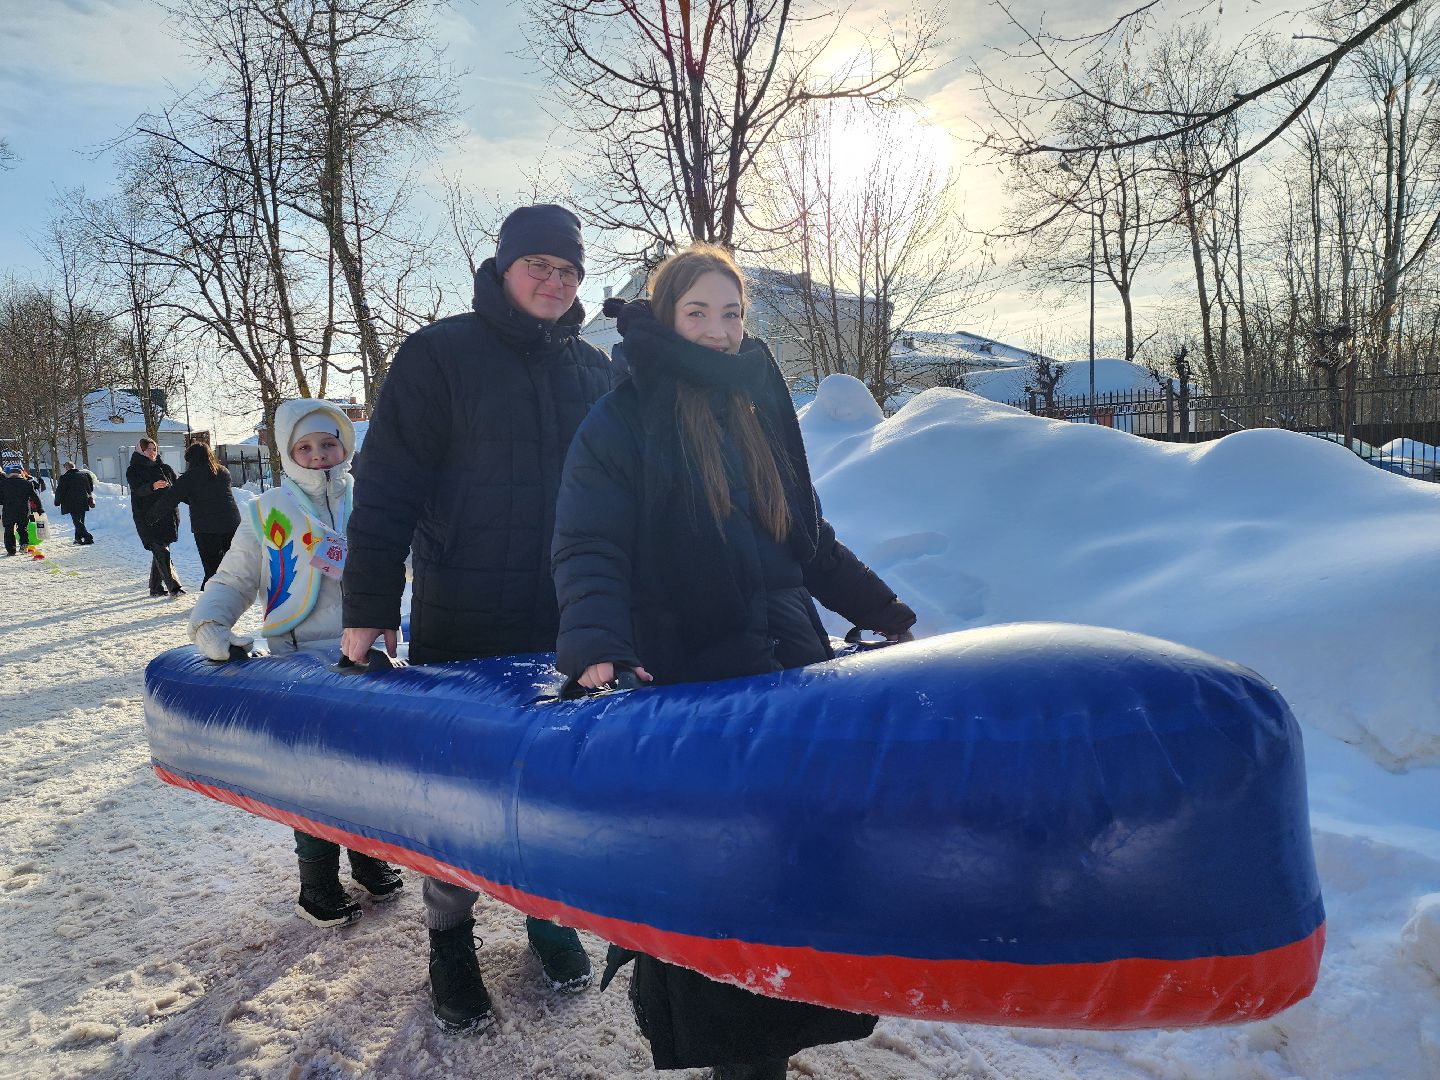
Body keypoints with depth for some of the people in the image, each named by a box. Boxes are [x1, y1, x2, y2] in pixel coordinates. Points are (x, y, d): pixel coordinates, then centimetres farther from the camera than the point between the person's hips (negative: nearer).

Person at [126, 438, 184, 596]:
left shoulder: (165, 468, 16)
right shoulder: (133, 471, 2)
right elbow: (138, 489, -16)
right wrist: (153, 486, -36)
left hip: (167, 516, 5)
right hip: (147, 517, -5)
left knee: (160, 552, 7)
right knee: (161, 553, -11)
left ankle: (156, 587, 15)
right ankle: (173, 586, -12)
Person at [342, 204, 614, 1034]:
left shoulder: (595, 372, 9)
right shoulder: (441, 355, -4)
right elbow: (386, 488, -7)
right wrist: (370, 609, -10)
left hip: (569, 629, 3)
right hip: (461, 630, -3)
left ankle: (551, 919, 34)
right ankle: (451, 938, 28)